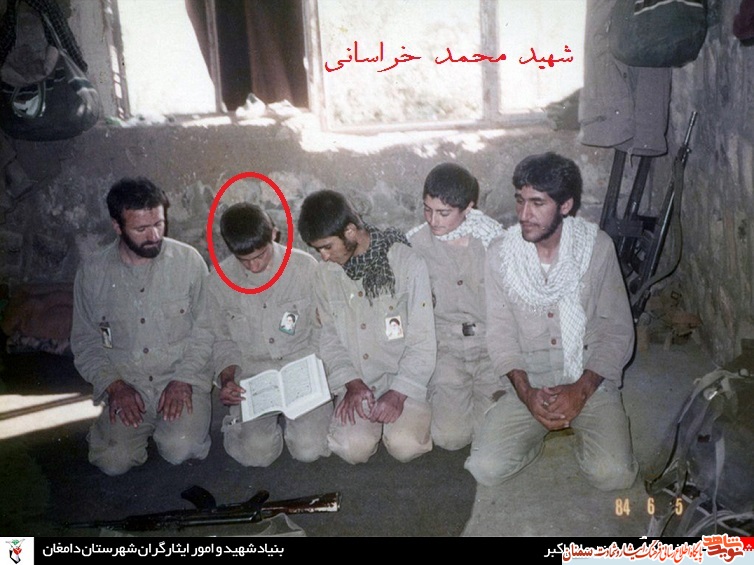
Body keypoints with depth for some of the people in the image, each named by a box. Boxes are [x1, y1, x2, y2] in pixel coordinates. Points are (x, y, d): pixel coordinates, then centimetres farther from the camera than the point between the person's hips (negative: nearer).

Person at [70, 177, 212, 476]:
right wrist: (114, 385, -10)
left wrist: (183, 379, -15)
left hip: (183, 378, -1)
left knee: (179, 449, -25)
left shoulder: (189, 260, -5)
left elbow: (205, 328, -3)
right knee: (114, 461, -18)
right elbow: (86, 341, 5)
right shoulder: (93, 271, -1)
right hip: (125, 386, 2)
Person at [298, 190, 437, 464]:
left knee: (405, 445, -24)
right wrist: (352, 383, -9)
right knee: (353, 447, -22)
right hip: (357, 381, 3)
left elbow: (422, 341, -11)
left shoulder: (407, 262, -12)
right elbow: (329, 337, 6)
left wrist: (399, 392, -18)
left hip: (405, 377, -2)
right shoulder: (325, 273, 2)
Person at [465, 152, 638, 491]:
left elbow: (618, 330, -5)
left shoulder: (597, 247, -6)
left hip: (590, 378, 0)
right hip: (527, 381, 1)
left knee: (613, 474, -20)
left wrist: (580, 390, -17)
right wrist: (526, 392, -17)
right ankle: (543, 426, 12)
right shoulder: (501, 254, -4)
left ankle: (576, 422, 12)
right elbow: (501, 333, -3)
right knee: (485, 469, -18)